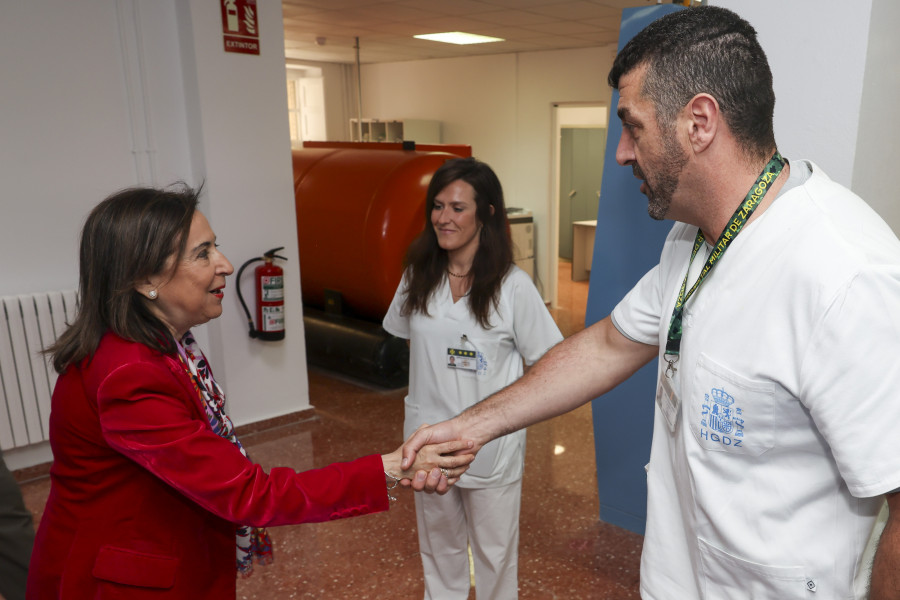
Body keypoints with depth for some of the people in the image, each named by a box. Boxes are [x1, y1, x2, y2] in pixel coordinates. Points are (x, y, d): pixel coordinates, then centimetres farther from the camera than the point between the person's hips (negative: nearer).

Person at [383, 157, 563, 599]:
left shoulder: (512, 287, -16)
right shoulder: (418, 277, -2)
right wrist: (420, 406, 6)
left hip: (491, 446, -4)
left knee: (494, 552, 17)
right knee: (439, 547, 24)